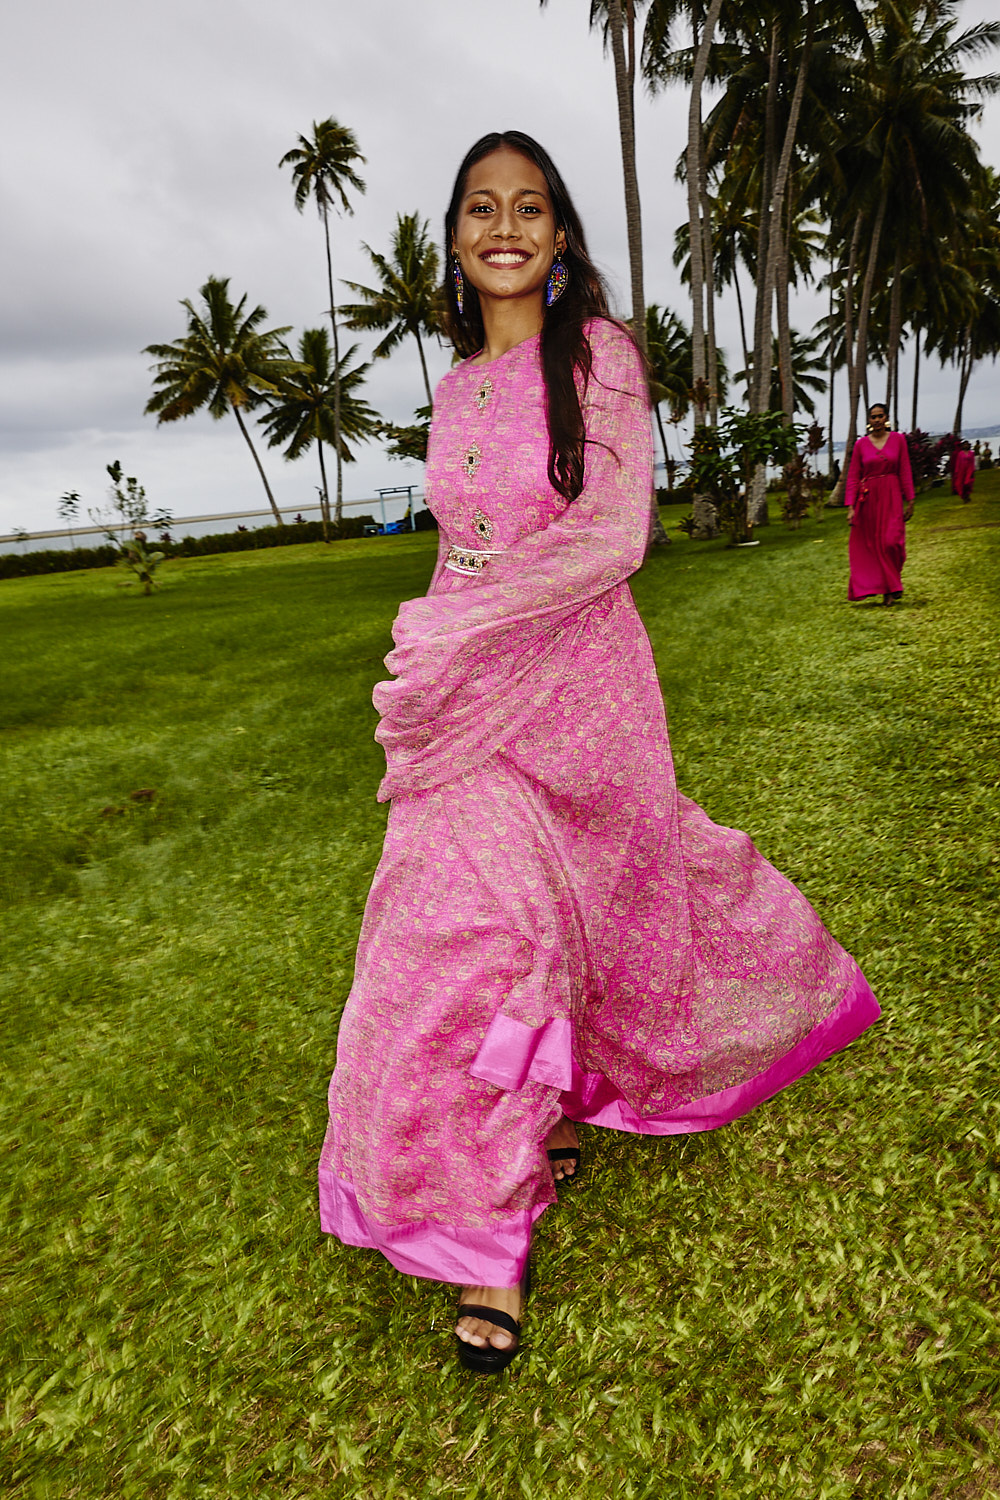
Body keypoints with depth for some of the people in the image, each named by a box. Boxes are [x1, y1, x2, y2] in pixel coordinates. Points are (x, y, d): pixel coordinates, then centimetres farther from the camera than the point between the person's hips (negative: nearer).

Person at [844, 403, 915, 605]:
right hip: (868, 498, 1)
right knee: (871, 546, 2)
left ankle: (891, 588, 5)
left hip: (892, 497, -1)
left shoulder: (898, 439, 5)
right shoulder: (861, 444, 4)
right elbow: (853, 477, 3)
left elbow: (905, 472, 6)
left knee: (891, 541, -12)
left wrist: (909, 501, 2)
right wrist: (850, 507, -4)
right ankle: (888, 590, 15)